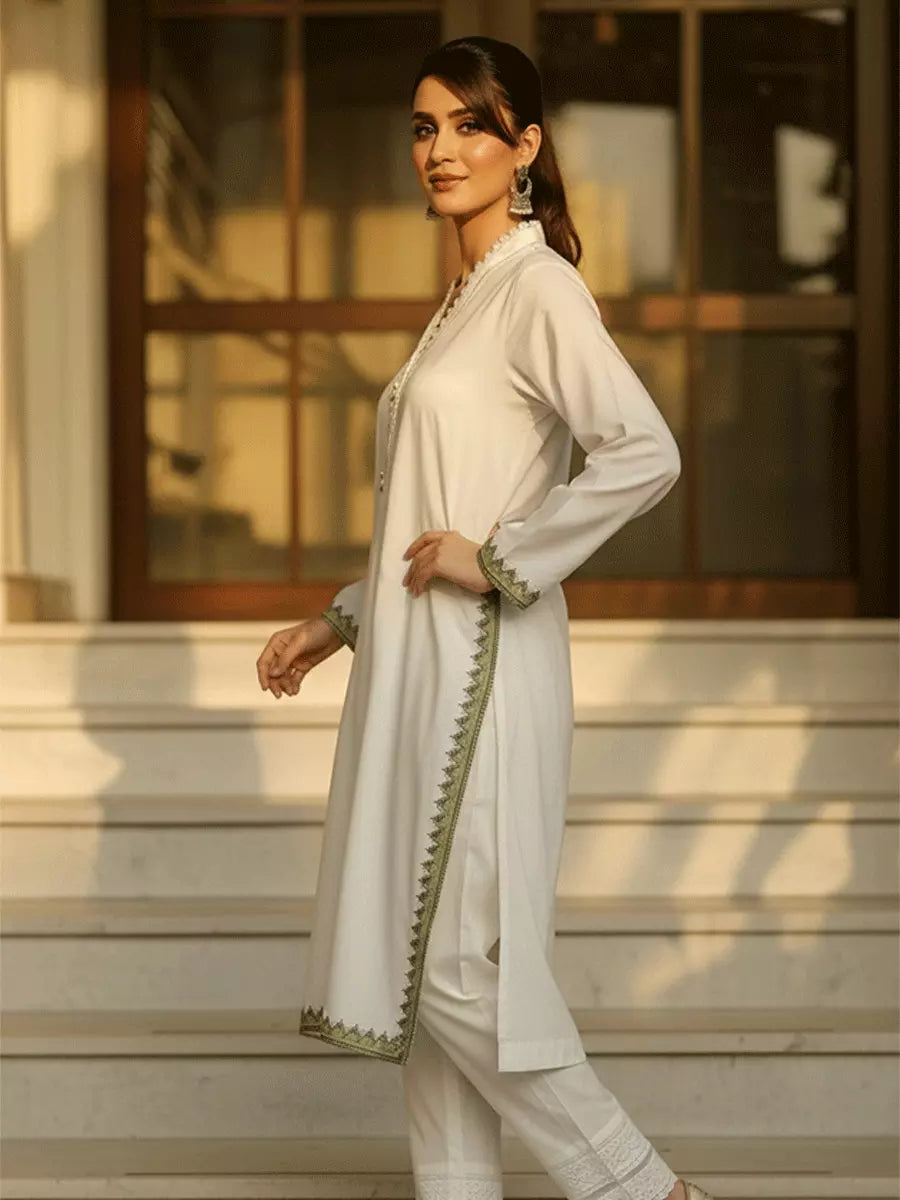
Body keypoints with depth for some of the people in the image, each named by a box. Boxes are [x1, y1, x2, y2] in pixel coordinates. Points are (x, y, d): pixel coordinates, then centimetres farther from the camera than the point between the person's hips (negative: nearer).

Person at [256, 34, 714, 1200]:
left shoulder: (537, 286, -10)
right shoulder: (464, 298, 18)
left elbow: (646, 455, -24)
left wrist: (496, 556, -19)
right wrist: (337, 621, 19)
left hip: (481, 664, -9)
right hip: (416, 663, 9)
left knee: (462, 963, -7)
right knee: (415, 957, 9)